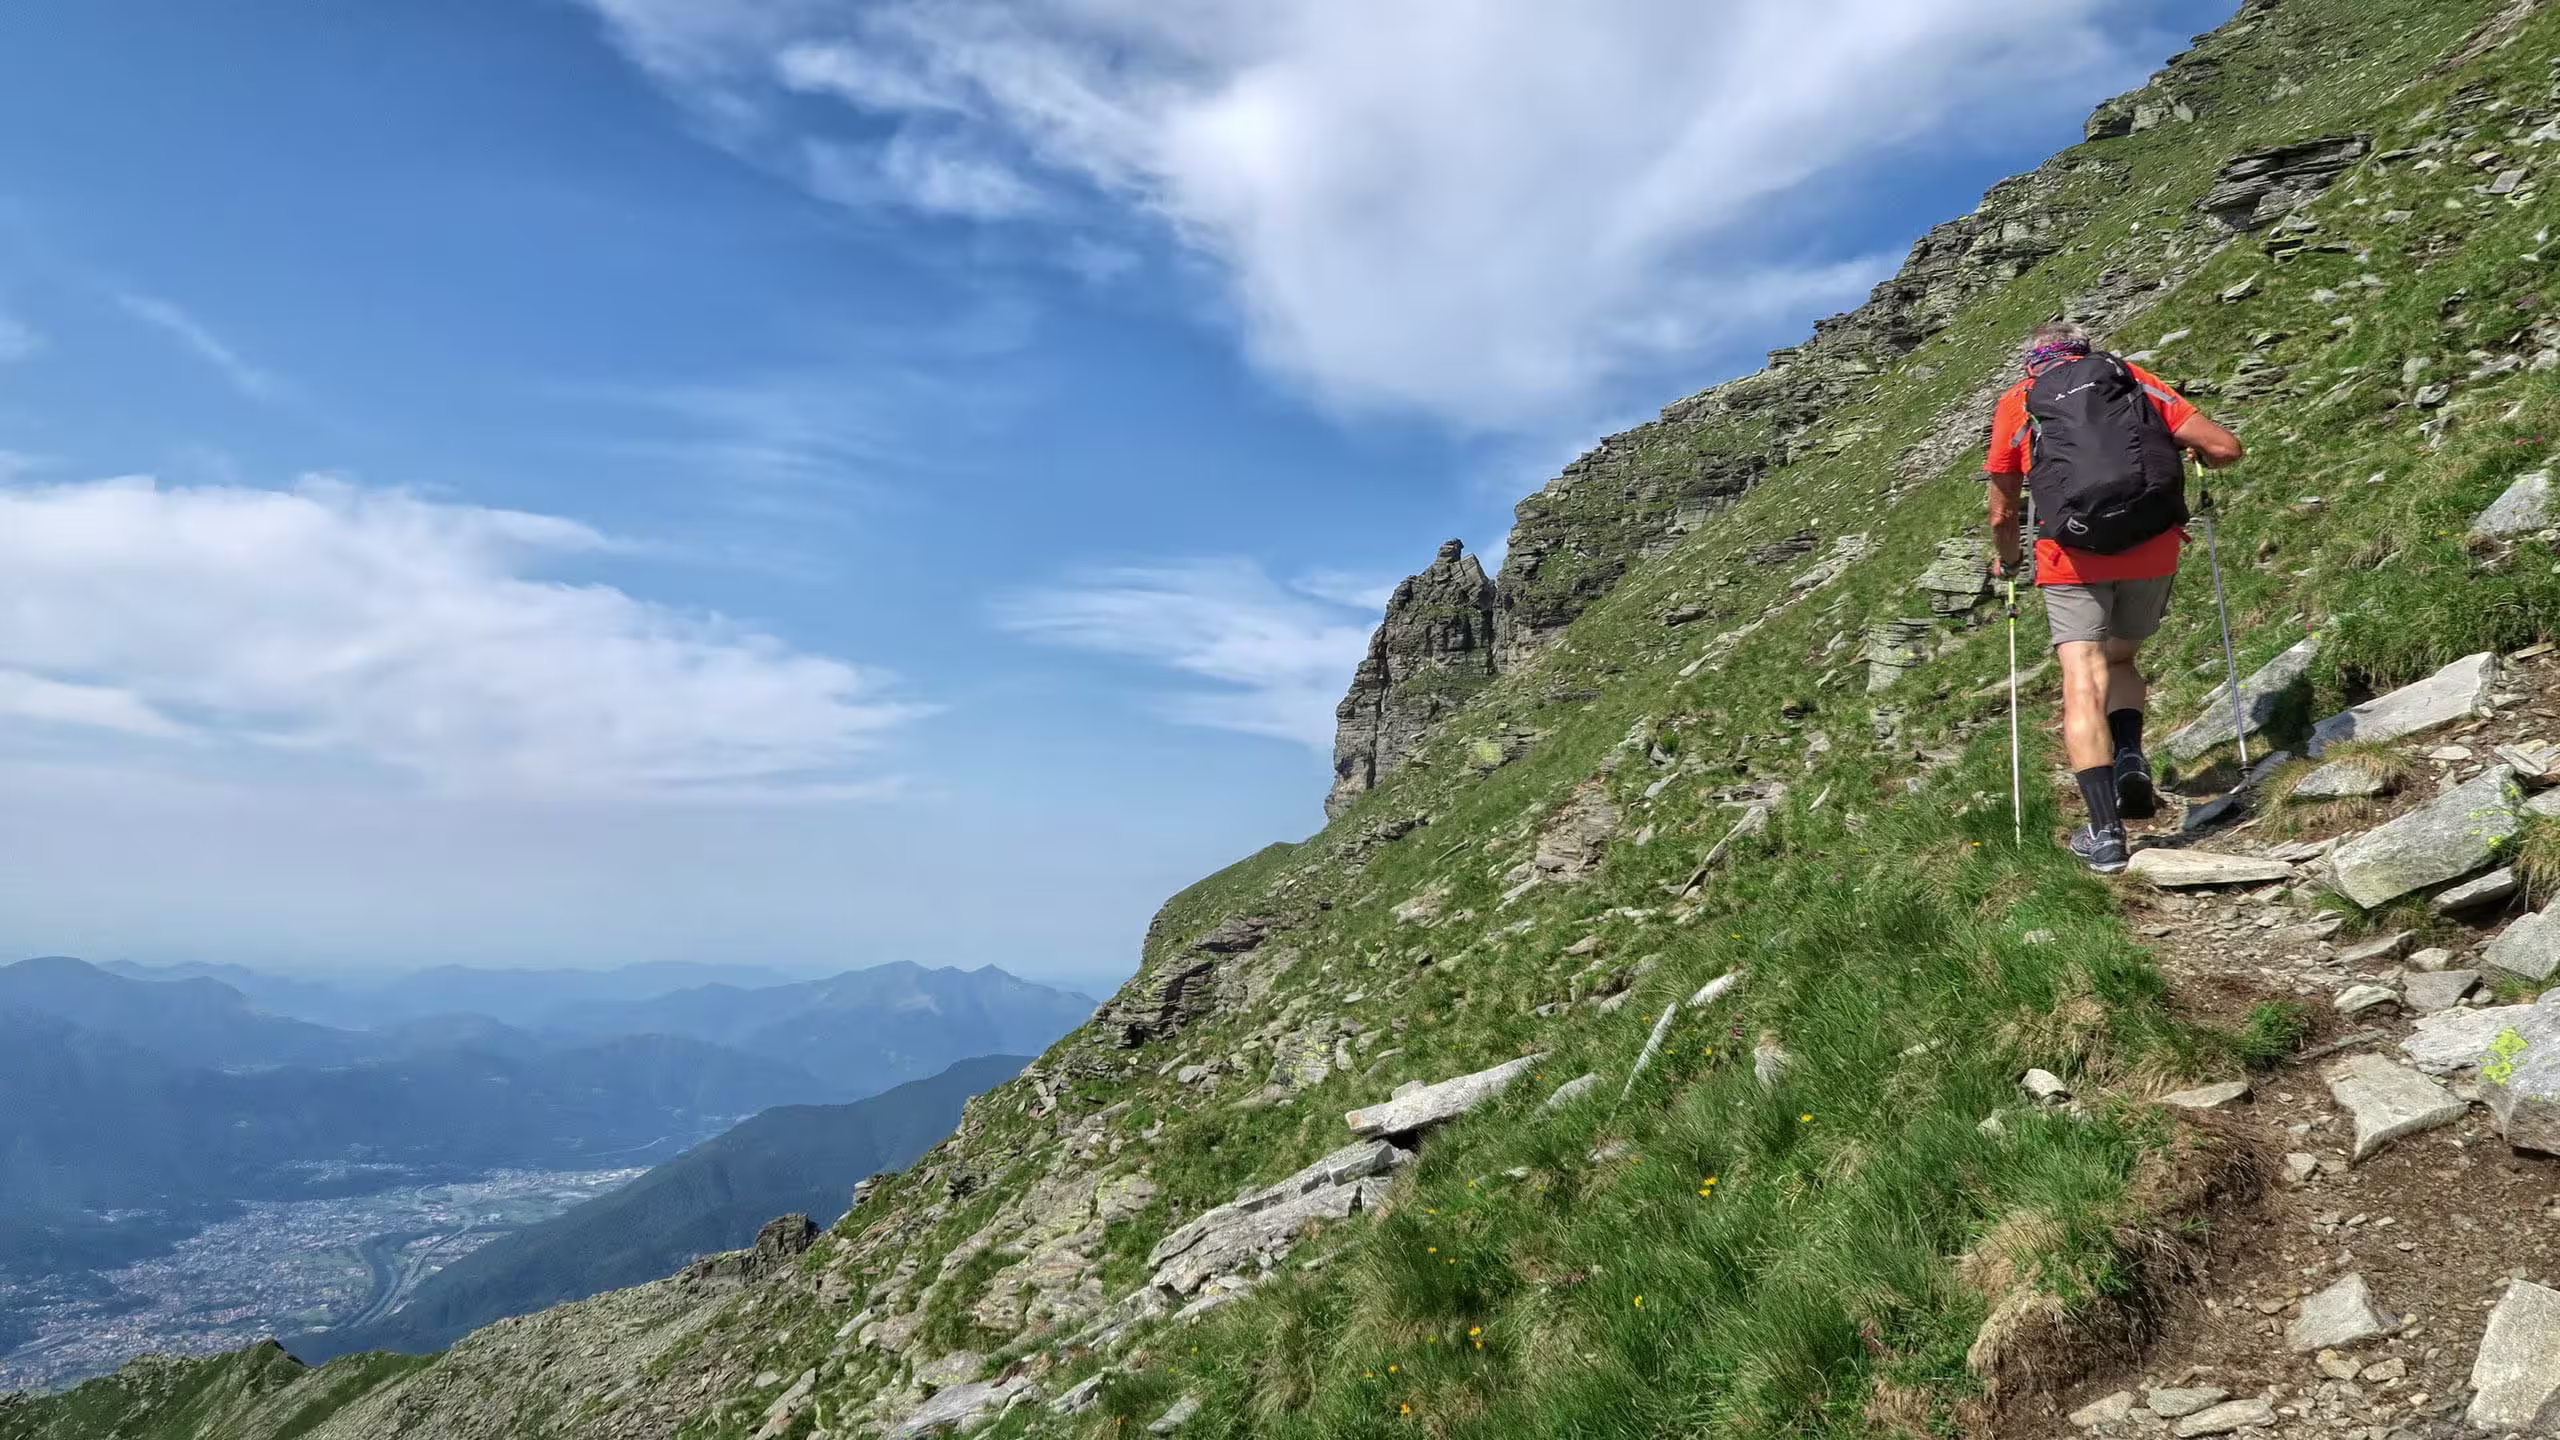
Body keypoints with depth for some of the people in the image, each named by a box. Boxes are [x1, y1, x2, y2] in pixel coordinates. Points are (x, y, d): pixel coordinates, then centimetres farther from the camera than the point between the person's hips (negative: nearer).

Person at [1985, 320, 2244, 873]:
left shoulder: (2015, 402, 14)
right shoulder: (2134, 377, 17)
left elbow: (2002, 515, 19)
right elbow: (2225, 448, 10)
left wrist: (2008, 560, 39)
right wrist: (2193, 453, 33)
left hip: (2073, 556, -2)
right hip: (2154, 547, 2)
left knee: (2083, 685, -4)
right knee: (2120, 661, 23)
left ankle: (2105, 834, -13)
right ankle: (2131, 758, -2)